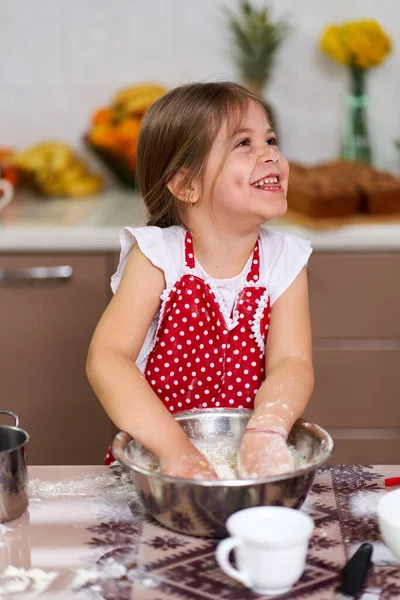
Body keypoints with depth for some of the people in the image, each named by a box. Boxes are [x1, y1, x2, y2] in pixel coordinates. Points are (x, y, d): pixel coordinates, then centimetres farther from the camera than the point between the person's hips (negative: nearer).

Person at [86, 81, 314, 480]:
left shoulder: (284, 261, -1)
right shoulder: (157, 255, -9)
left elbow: (292, 363, -11)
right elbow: (105, 359, -18)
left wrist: (267, 431, -32)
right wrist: (175, 447, -30)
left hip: (247, 457, 2)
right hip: (155, 461, -2)